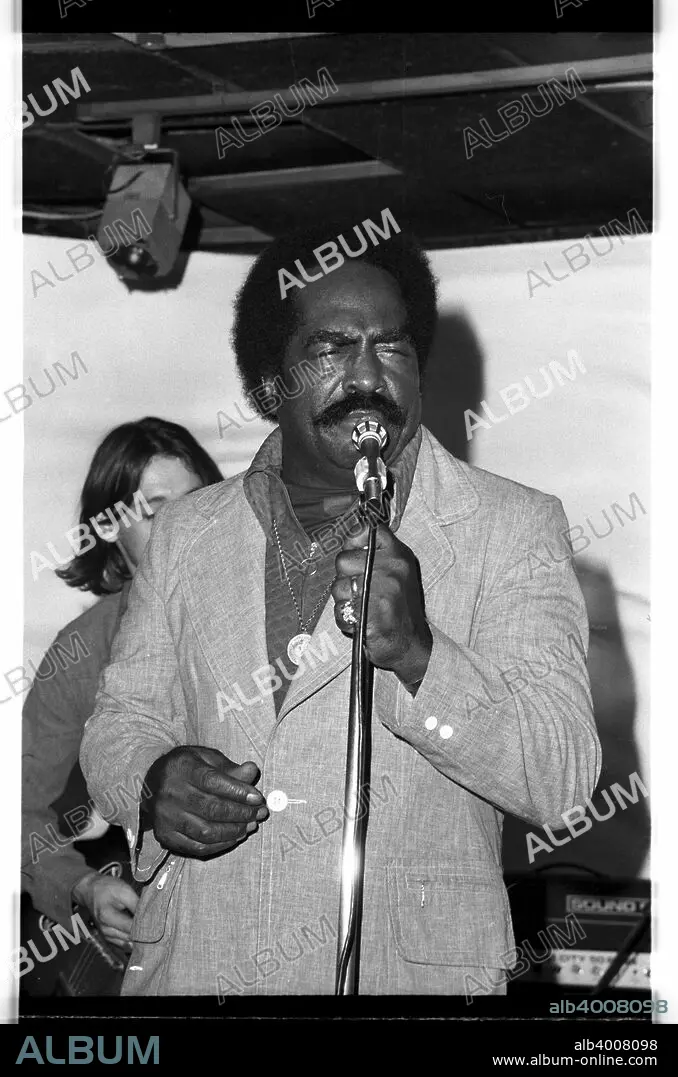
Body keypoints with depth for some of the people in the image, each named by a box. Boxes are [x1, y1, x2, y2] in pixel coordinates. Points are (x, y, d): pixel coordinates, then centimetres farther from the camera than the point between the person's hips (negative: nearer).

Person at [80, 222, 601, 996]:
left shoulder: (514, 526, -4)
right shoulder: (186, 533, 7)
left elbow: (562, 781, -12)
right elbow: (123, 719, 10)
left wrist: (417, 655, -27)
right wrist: (155, 783, -13)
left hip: (415, 967, -2)